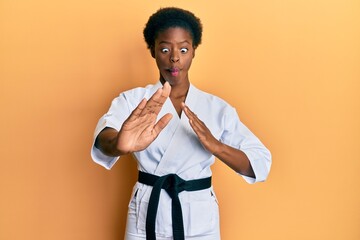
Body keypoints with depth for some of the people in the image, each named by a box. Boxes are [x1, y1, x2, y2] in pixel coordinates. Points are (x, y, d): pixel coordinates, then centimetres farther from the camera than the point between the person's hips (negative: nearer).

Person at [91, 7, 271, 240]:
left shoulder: (217, 108, -1)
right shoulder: (133, 100, -4)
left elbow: (261, 163, -8)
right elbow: (105, 133, -25)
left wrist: (215, 146, -27)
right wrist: (119, 144, -50)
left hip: (200, 219, 1)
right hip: (147, 216, 0)